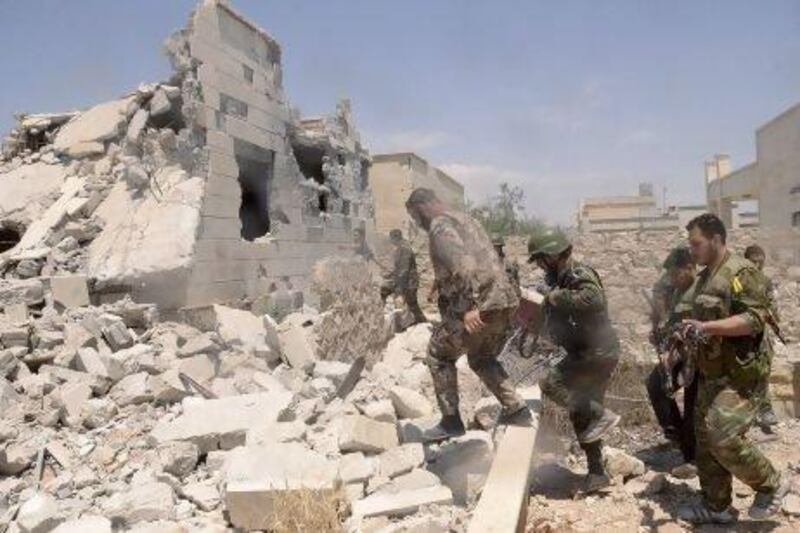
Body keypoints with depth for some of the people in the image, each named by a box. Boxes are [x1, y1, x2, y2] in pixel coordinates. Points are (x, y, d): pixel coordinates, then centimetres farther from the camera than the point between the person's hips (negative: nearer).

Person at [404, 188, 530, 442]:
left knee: (439, 355, 8)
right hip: (502, 301, 9)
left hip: (478, 306, -9)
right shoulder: (465, 220, 23)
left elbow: (461, 264, -22)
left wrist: (468, 307, -27)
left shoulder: (440, 225, -7)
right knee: (482, 359, 25)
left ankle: (451, 420, 10)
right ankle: (516, 409, 18)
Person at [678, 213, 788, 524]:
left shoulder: (741, 272, -14)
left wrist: (706, 326, -28)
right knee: (706, 440, 11)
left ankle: (771, 486, 11)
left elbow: (755, 319, -23)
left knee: (723, 437, -14)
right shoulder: (705, 277, 14)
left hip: (739, 374, -9)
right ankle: (716, 507, 22)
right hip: (711, 374, 9)